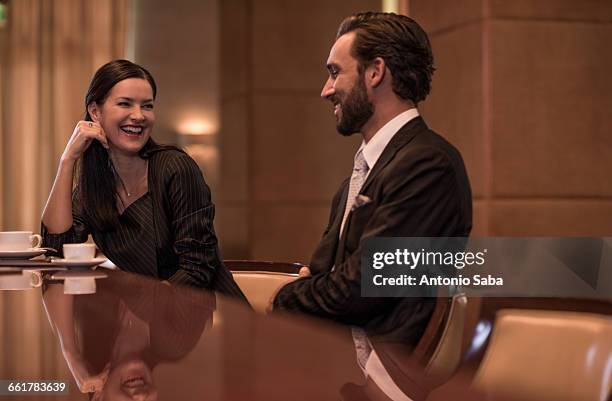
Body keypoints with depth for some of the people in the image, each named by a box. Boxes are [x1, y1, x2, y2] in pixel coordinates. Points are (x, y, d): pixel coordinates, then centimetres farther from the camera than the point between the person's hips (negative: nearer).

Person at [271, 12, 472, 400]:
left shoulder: (429, 163, -14)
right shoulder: (368, 162, 18)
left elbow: (359, 288, -17)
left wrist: (284, 298, 0)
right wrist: (303, 288, -3)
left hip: (385, 366, -8)